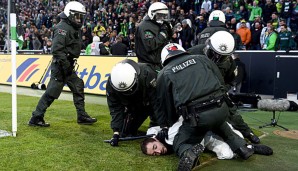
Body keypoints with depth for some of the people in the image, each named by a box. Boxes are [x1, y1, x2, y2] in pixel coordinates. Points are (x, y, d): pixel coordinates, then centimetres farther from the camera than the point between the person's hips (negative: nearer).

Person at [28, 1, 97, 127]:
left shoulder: (73, 28, 16)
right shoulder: (63, 27, -15)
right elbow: (57, 49, -24)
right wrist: (66, 65, -23)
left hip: (68, 66, 10)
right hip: (61, 66, -10)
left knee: (78, 87, 13)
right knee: (52, 93, -5)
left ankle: (82, 116, 21)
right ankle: (35, 118, 6)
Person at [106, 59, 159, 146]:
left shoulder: (147, 74, -40)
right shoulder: (111, 84, -29)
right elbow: (115, 108, -20)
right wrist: (116, 131, -28)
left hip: (149, 102, -2)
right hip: (133, 105, 2)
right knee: (124, 132, -1)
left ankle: (155, 124, 7)